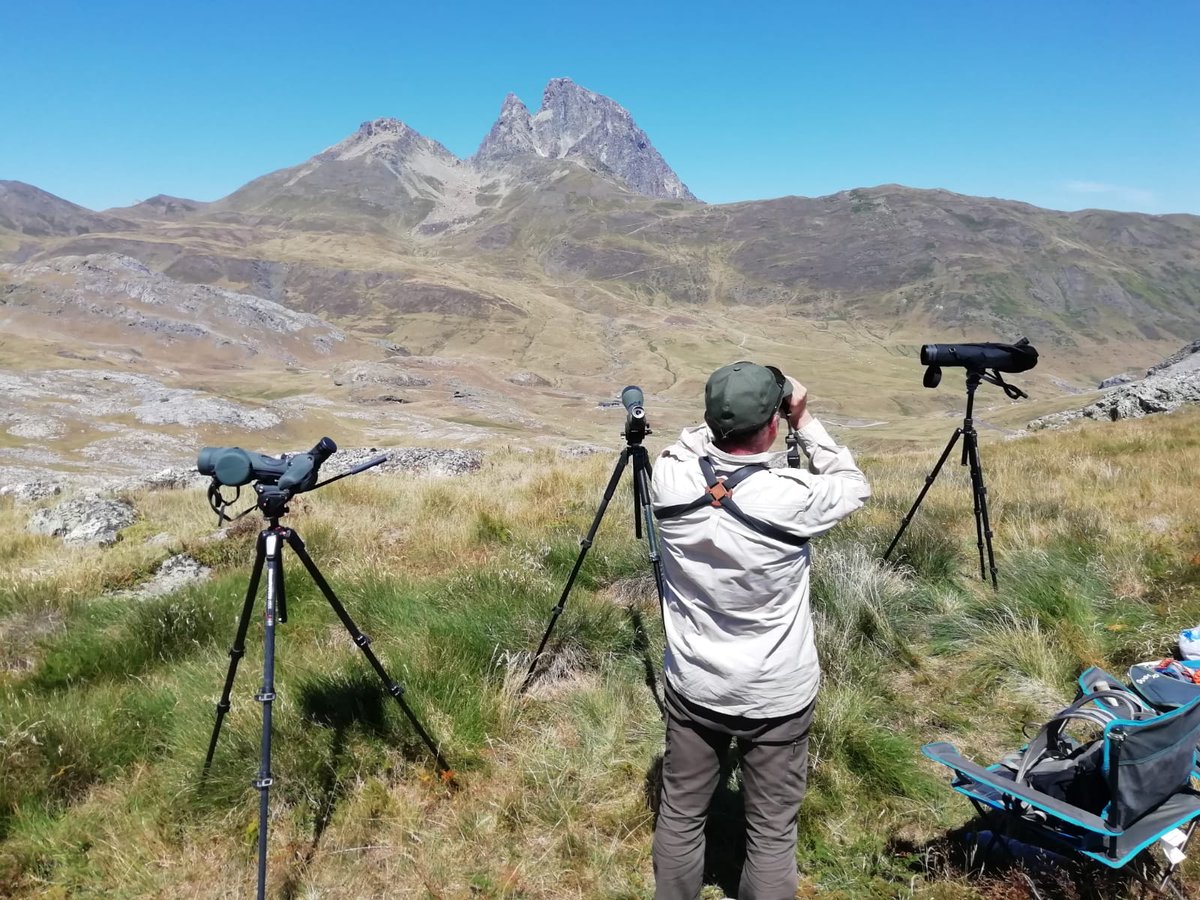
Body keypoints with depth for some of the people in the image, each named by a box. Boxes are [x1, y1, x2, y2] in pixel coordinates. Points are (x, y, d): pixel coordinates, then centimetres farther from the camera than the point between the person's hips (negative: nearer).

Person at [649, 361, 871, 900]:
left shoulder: (668, 480, -16)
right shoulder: (791, 498, -25)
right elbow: (854, 488, -3)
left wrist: (723, 419, 2)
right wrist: (805, 422, -1)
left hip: (692, 686, 4)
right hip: (776, 695, -3)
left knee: (680, 815, 20)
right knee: (771, 832, 14)